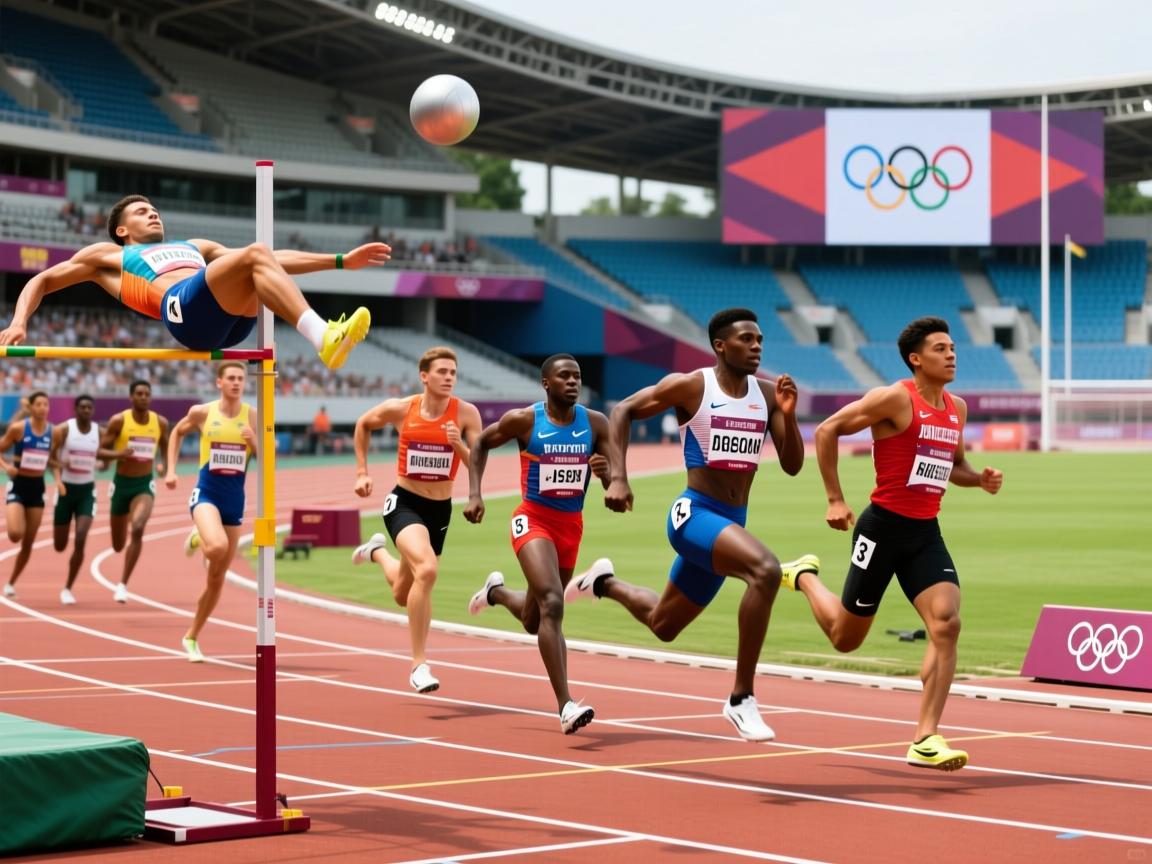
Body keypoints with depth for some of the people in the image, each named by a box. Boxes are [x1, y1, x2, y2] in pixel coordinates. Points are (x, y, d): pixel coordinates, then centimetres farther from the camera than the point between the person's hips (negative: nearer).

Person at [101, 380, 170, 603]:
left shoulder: (161, 422, -2)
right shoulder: (119, 421, -9)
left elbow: (166, 449, 16)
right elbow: (100, 451, -6)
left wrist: (162, 465, -4)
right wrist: (118, 454, -26)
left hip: (145, 484, 0)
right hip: (121, 483, 0)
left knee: (137, 528, -28)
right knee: (118, 545, 10)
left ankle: (123, 584, -18)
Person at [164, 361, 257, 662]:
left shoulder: (253, 416, -1)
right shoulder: (202, 412, -3)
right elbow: (177, 432, 16)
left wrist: (254, 441, -18)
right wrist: (171, 470, 7)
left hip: (235, 500, 3)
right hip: (206, 493, -3)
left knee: (217, 578, 9)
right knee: (218, 547, -35)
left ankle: (191, 637, 26)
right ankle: (200, 541, 3)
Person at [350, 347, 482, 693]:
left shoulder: (466, 413, -9)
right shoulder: (400, 409, -9)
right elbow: (363, 424, 11)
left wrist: (459, 445, -27)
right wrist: (362, 472, 8)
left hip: (440, 508, 3)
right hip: (404, 502, -3)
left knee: (405, 594, 18)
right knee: (427, 568, -31)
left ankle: (377, 551, 55)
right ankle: (419, 665, -22)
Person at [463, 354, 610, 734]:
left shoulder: (595, 423, -3)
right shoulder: (523, 420, -10)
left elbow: (614, 482, 0)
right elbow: (481, 444, 7)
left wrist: (605, 472, -23)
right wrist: (474, 494, -3)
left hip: (571, 525, 5)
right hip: (534, 520, -5)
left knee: (534, 621, 18)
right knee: (552, 603, -26)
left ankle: (496, 592, 54)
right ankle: (565, 706, -28)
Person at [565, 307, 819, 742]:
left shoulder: (766, 393, 5)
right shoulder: (690, 386, -9)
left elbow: (793, 466, 5)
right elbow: (622, 411, 0)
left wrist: (788, 415, -12)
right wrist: (617, 477, -10)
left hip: (731, 524, 7)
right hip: (694, 514, -7)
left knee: (662, 625, 21)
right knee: (766, 568, -34)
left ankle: (603, 582, 52)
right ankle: (742, 698, -25)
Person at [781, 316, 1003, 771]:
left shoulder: (957, 408, 10)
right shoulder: (896, 398, -12)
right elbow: (827, 430, -10)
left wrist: (981, 479, 3)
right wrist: (835, 500, -12)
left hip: (926, 533, 5)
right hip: (884, 527, -5)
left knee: (946, 624, -16)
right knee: (845, 638, 8)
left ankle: (925, 740, -13)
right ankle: (804, 578, 42)